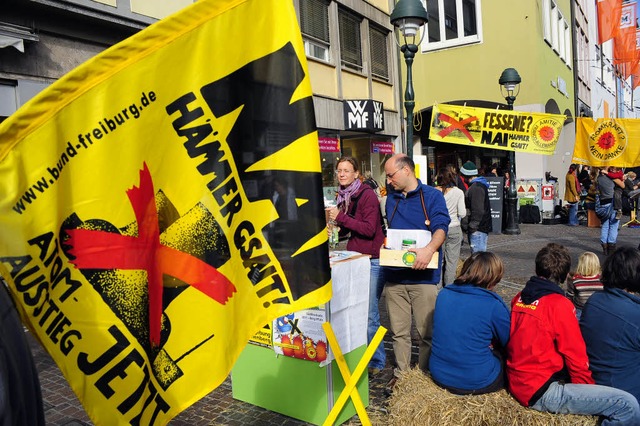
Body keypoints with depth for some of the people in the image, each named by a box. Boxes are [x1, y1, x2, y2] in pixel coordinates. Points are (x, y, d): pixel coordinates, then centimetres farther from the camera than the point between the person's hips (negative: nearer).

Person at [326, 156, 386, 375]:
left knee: (370, 314, -5)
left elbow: (369, 229, -18)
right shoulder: (343, 196, 12)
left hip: (372, 260, -7)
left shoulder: (367, 195, -10)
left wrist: (341, 217, -18)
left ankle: (377, 361, 9)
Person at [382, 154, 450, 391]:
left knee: (427, 332, 3)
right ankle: (401, 374, 23)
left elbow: (441, 227, -12)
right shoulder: (391, 199, 16)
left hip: (423, 275, -4)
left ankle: (424, 376, 20)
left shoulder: (432, 196, 0)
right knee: (398, 331, 10)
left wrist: (429, 249, -30)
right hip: (394, 275, 5)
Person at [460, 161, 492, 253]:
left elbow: (478, 211, -23)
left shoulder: (476, 188, -17)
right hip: (483, 227, 11)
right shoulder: (480, 185, 16)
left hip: (478, 229, -11)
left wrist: (472, 227, -20)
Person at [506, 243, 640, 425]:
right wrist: (590, 387, 7)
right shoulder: (559, 304, -16)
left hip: (518, 382, 9)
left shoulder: (519, 298, 6)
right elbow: (576, 356, -10)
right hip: (540, 392, -9)